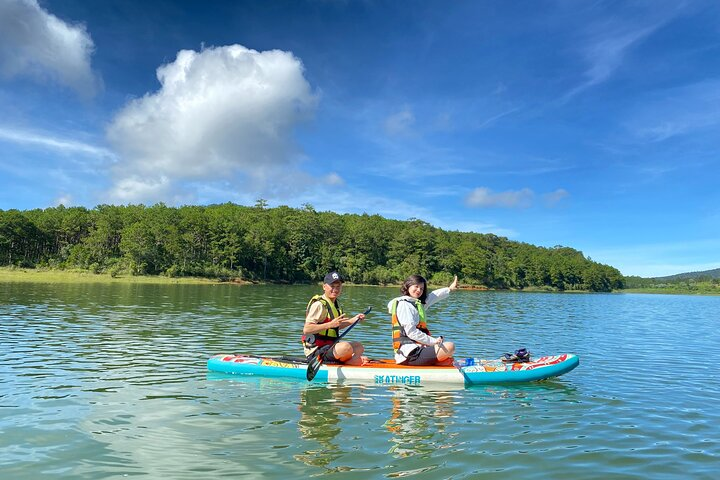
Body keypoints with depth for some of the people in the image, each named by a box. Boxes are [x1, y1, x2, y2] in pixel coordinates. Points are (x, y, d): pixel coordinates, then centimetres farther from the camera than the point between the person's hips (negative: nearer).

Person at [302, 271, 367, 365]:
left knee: (359, 347, 20)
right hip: (316, 351, -10)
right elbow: (306, 329, -26)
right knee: (346, 347, -33)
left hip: (330, 346, 10)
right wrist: (330, 324, -33)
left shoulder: (336, 304, 13)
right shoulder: (319, 304, -17)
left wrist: (352, 320, 13)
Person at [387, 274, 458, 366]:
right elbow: (411, 332, -18)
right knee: (450, 347, -17)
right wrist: (433, 341, -16)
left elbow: (433, 296, 33)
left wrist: (449, 289, 36)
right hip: (410, 354, -10)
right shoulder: (404, 305, -10)